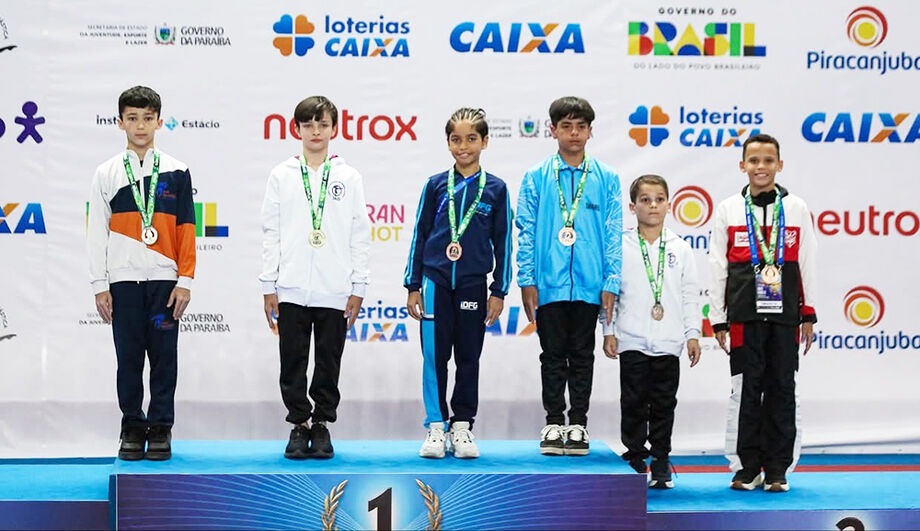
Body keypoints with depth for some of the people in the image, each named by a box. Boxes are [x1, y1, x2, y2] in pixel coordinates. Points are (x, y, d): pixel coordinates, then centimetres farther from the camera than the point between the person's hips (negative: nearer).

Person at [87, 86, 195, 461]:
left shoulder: (176, 172, 5)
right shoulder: (107, 174, 6)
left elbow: (186, 231, 3)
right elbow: (96, 232, 5)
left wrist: (185, 281, -4)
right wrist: (100, 285, -1)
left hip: (164, 280, 0)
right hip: (123, 280, 0)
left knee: (164, 357, 1)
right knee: (129, 357, 3)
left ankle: (161, 430, 10)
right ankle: (133, 429, 12)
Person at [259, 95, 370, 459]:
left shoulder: (348, 178, 5)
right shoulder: (282, 176, 6)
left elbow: (360, 234, 4)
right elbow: (270, 232, 5)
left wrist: (358, 287, -1)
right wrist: (269, 285, 0)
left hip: (334, 291, 0)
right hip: (291, 289, 0)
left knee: (329, 364, 6)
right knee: (293, 364, 4)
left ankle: (322, 426, 17)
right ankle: (299, 425, 16)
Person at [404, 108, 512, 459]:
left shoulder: (495, 189, 3)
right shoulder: (435, 185, 4)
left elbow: (502, 242, 5)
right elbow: (420, 235, 6)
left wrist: (499, 291, 2)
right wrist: (413, 286, 4)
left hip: (473, 284, 0)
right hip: (436, 281, 0)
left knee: (469, 358, 6)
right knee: (434, 357, 0)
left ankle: (462, 427, 15)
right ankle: (436, 428, 8)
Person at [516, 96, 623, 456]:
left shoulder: (606, 178, 4)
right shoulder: (537, 177, 3)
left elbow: (614, 234, 4)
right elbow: (526, 232, 3)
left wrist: (611, 284, -2)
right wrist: (527, 280, -3)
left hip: (589, 284, 0)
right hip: (549, 284, 0)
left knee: (582, 356, 8)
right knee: (553, 356, 6)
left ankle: (578, 425, 16)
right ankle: (553, 423, 15)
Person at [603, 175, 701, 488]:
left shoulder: (680, 249, 7)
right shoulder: (621, 247, 1)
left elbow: (690, 295, 8)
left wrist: (693, 334, 4)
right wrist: (608, 332, -2)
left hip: (668, 344, 2)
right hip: (632, 342, -1)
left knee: (664, 405, 6)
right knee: (634, 404, 2)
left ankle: (660, 465, 15)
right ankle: (634, 461, 11)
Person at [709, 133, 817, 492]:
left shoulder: (796, 209, 7)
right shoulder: (728, 210, 6)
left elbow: (807, 265, 8)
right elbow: (718, 267, 7)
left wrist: (809, 315, 5)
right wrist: (718, 319, 4)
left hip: (784, 315, 1)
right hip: (744, 315, 0)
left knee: (782, 391, 2)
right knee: (746, 390, 1)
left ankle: (777, 471, 9)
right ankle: (746, 469, 10)